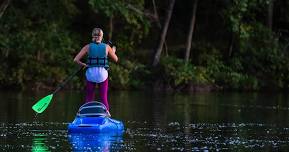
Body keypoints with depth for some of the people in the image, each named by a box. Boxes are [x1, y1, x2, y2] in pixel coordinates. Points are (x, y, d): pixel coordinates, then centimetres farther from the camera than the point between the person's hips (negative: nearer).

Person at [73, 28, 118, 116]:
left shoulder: (88, 47, -2)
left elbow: (76, 60, -6)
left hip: (90, 74, 0)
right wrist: (113, 51, 32)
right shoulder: (106, 47, -1)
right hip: (103, 74, 0)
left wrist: (83, 65, 11)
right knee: (104, 98, 6)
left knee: (89, 98, 11)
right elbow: (115, 59, 13)